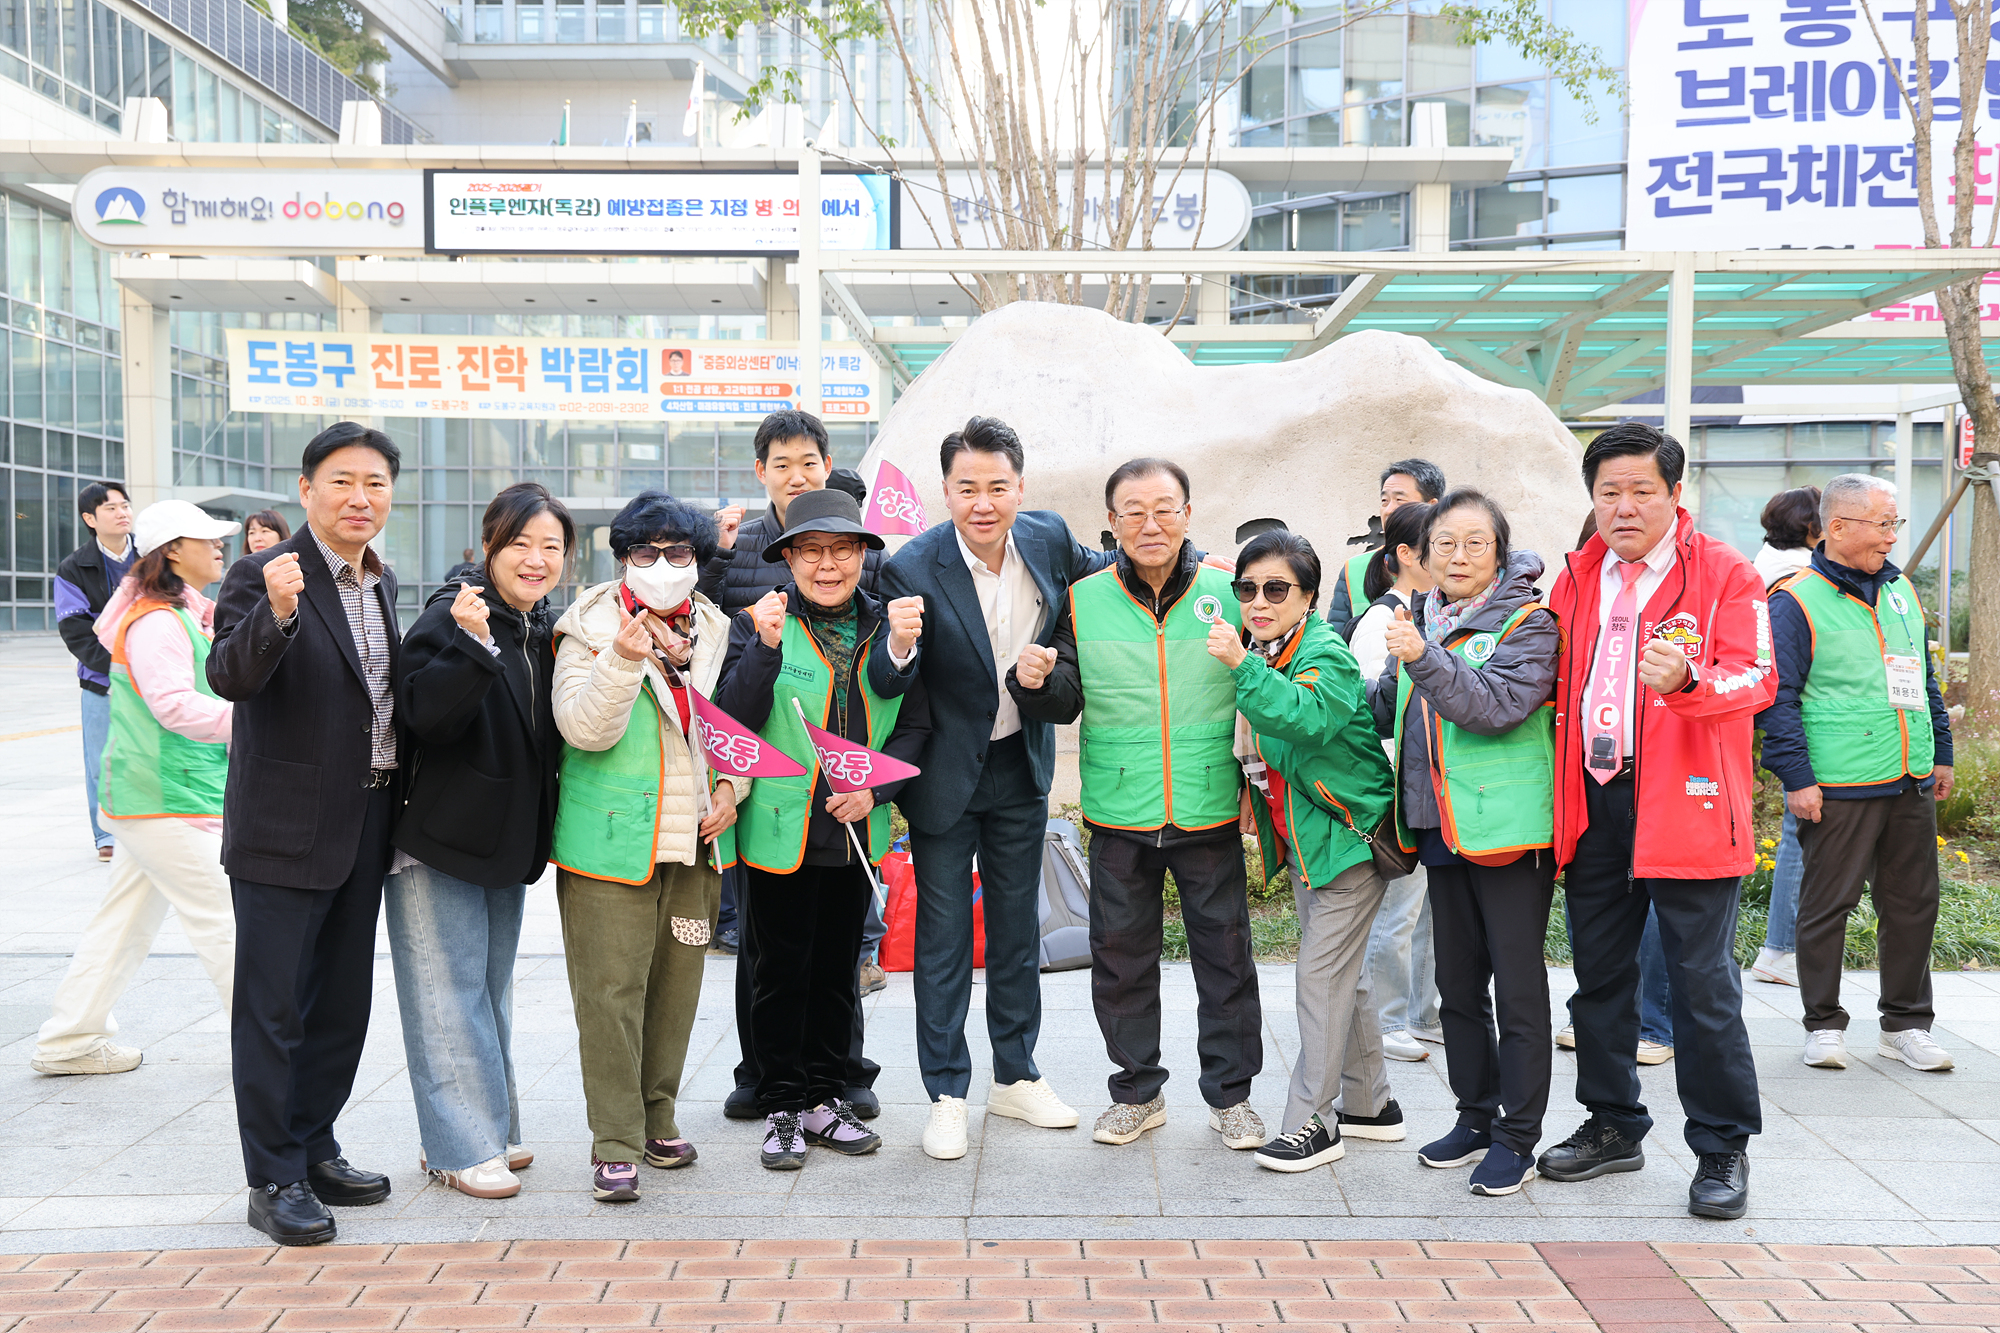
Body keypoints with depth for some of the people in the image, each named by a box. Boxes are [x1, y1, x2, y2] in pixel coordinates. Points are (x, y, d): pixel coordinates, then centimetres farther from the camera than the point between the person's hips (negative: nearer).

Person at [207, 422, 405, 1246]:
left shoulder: (382, 584, 10)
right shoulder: (262, 576, -12)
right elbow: (229, 677, -28)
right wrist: (277, 612, -42)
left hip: (365, 828, 7)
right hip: (284, 829, -7)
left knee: (343, 1002, 16)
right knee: (273, 1009, 2)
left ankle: (315, 1150, 31)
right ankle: (274, 1180, 12)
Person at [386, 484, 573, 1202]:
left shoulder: (544, 630, 8)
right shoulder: (450, 616, -15)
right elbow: (424, 714, -28)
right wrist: (473, 644, -37)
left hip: (507, 841, 8)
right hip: (439, 840, -8)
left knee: (494, 988, 16)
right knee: (452, 990, -3)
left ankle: (491, 1127, 27)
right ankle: (464, 1147, 4)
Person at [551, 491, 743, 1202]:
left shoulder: (716, 632, 10)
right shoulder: (590, 629, -4)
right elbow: (585, 729, -16)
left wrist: (732, 786, 2)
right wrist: (625, 659, -28)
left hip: (696, 845, 5)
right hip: (614, 842, -5)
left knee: (676, 983, 13)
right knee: (611, 991, -4)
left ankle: (658, 1119, 28)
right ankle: (616, 1144, 6)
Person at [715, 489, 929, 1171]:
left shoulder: (890, 626, 3)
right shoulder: (758, 624, -6)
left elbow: (914, 723, 4)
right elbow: (733, 722, -16)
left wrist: (875, 788, -11)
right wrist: (766, 647, -28)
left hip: (857, 832, 3)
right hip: (781, 831, -3)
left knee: (837, 968, 13)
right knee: (781, 972, 5)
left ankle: (825, 1100, 27)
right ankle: (782, 1109, 19)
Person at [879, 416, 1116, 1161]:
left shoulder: (1048, 538, -8)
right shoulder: (914, 569, -22)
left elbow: (1094, 570, 16)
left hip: (1021, 766, 5)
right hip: (946, 772, -4)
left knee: (1018, 924, 16)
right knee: (943, 933, 3)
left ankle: (1016, 1077, 31)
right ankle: (946, 1094, 16)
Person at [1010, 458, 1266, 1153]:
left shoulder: (1230, 591, -1)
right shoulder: (1084, 600, 1)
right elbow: (1064, 704, 5)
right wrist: (1036, 682, -15)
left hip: (1210, 814, -1)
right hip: (1120, 818, 1)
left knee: (1225, 954, 8)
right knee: (1120, 958, 10)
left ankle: (1230, 1093, 25)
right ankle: (1137, 1091, 27)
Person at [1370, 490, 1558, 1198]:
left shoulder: (1527, 622, -7)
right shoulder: (1421, 623, 12)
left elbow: (1499, 704, -23)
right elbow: (1387, 711, 23)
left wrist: (1425, 660, -31)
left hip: (1507, 826, -7)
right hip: (1441, 826, 7)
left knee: (1518, 987, 0)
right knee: (1457, 983, 14)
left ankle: (1517, 1135, 10)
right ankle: (1476, 1117, 28)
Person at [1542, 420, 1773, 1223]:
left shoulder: (1724, 574, -3)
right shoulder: (1578, 577, 13)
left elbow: (1757, 678, -12)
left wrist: (1688, 679, -32)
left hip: (1685, 804, -5)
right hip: (1593, 801, 6)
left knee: (1702, 983, -2)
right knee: (1600, 974, 14)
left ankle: (1722, 1150, 12)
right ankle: (1613, 1127, 29)